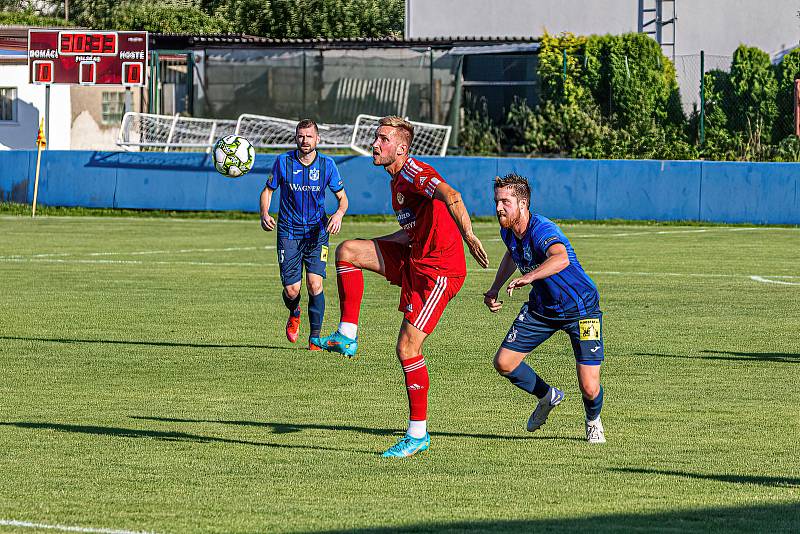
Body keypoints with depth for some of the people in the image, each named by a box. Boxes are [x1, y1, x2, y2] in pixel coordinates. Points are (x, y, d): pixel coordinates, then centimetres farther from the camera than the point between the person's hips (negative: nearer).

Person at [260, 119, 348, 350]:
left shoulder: (327, 164, -2)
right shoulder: (283, 162, -4)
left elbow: (342, 197, 7)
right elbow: (268, 190, 8)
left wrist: (339, 214, -16)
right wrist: (264, 214, -11)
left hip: (317, 232, 0)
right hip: (289, 233, 0)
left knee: (315, 285, -15)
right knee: (291, 291, -6)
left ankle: (315, 337, 2)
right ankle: (294, 314, 31)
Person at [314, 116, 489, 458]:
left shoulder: (413, 172, -16)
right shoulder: (397, 179, 15)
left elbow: (451, 196, -33)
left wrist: (468, 237, -43)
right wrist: (374, 245, 25)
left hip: (440, 269, -9)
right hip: (415, 259, 9)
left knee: (407, 348, -10)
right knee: (347, 251, 1)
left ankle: (418, 435, -1)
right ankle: (347, 337, 2)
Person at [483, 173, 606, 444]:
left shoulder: (542, 230, -32)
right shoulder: (508, 232, -6)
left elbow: (561, 259, -55)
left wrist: (528, 277, -68)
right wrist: (494, 289, 11)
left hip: (581, 309, -7)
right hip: (541, 307, 7)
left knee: (589, 389, -12)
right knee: (504, 363, -1)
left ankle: (593, 420, 25)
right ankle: (547, 396, 27)